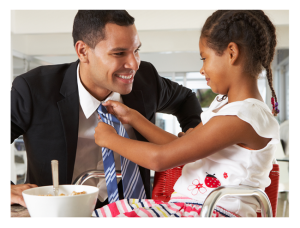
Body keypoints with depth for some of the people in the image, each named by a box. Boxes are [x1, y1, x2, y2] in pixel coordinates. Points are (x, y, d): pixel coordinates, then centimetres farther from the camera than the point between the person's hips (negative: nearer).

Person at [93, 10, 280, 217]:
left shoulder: (241, 118, -21)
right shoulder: (225, 104, 12)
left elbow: (160, 158, -21)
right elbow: (179, 146, 16)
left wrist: (110, 139, -6)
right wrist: (132, 117, 13)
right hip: (190, 206, 10)